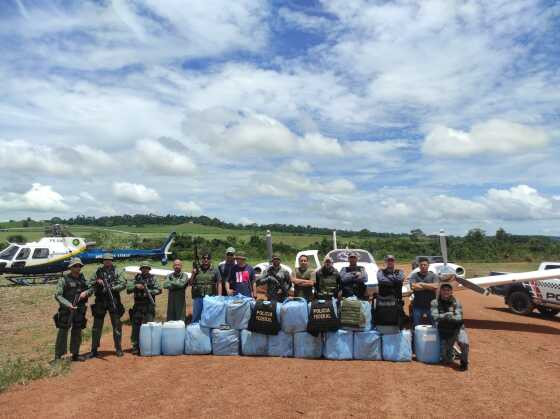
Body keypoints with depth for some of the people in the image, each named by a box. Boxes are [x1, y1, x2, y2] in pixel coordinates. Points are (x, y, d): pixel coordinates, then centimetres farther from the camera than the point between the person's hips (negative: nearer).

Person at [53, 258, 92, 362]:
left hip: (79, 310, 5)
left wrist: (86, 292, -11)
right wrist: (68, 305, -24)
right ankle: (58, 356, 8)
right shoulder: (64, 279, -9)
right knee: (63, 332, -2)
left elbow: (90, 289, 11)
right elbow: (58, 295, -13)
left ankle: (75, 354, 23)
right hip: (66, 310, -5)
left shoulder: (82, 278, 8)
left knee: (77, 333, 12)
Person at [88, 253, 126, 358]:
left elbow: (123, 284, -6)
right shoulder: (98, 271, 8)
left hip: (114, 302, -2)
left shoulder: (117, 272, 2)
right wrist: (97, 282, -9)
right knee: (97, 327, 8)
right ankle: (94, 350, 20)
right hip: (100, 302, 2)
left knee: (117, 326, 3)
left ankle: (118, 349, 13)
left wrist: (112, 288, -18)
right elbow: (90, 283, 10)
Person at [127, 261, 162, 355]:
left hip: (149, 306, -2)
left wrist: (149, 291, -16)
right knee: (136, 327, 3)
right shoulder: (136, 278, 9)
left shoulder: (153, 278, 4)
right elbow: (128, 289, 4)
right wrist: (136, 286, -12)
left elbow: (159, 290, -4)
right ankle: (136, 347, 11)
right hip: (137, 306, 2)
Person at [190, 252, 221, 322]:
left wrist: (219, 297, -7)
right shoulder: (196, 270, 11)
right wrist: (193, 273, -3)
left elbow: (219, 284, 2)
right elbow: (191, 283, 12)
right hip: (198, 297, 2)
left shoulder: (215, 271, 6)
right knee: (196, 317, 8)